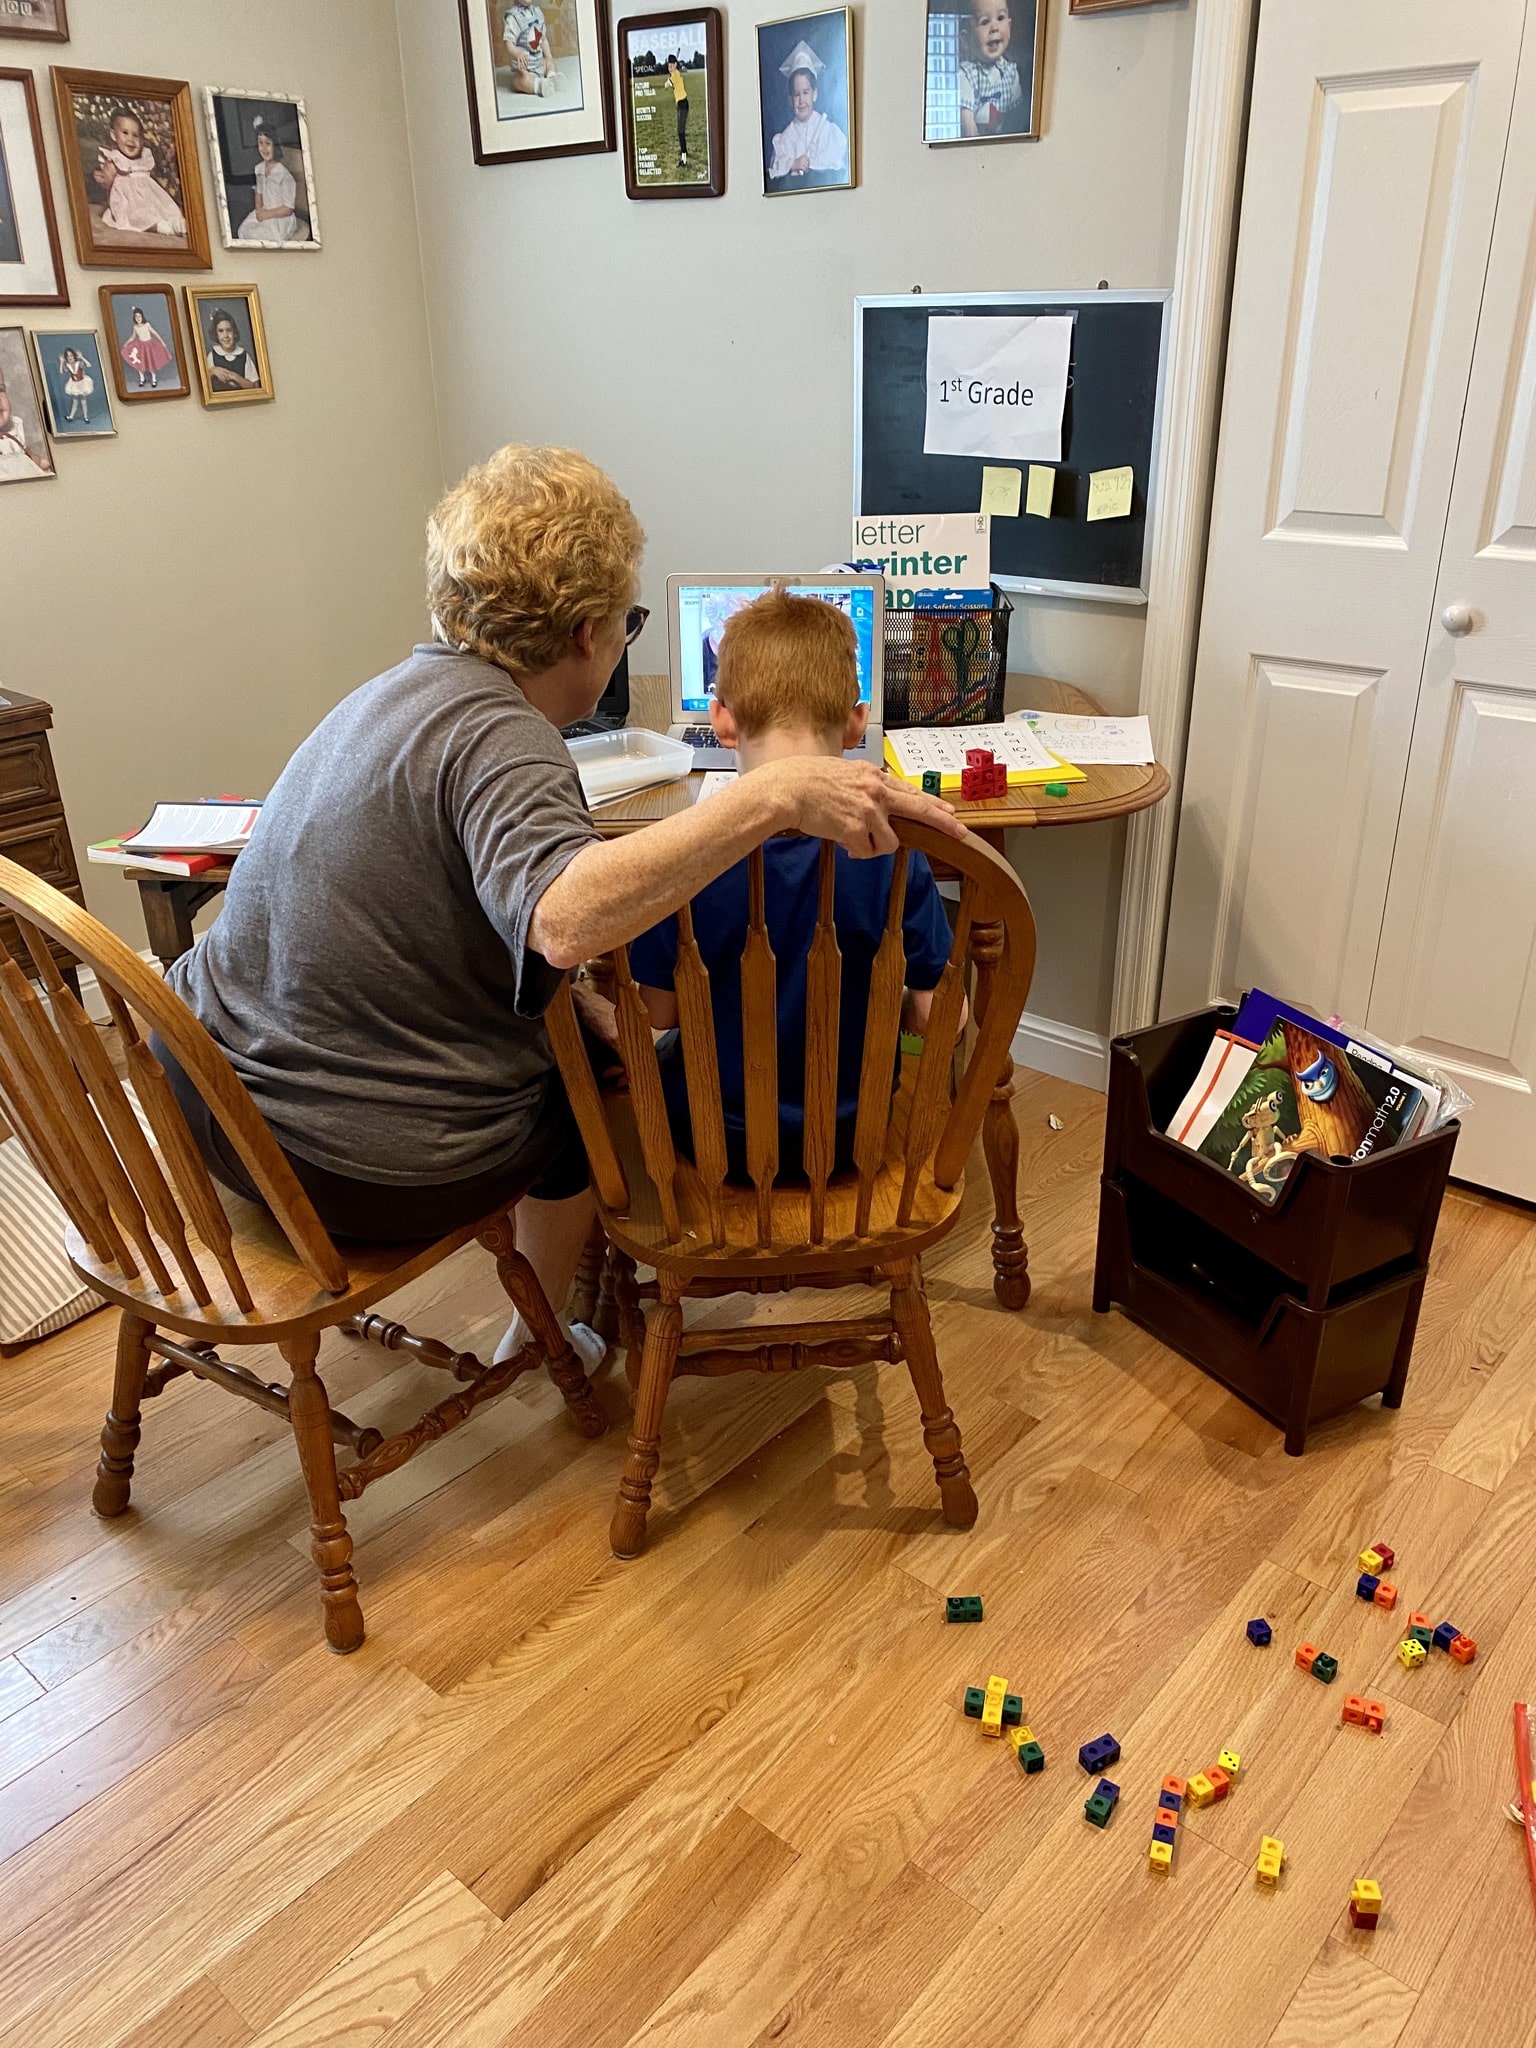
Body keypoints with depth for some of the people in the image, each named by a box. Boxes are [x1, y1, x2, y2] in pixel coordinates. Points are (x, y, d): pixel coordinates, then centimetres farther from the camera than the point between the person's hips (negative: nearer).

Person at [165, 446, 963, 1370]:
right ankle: (537, 1338, 38)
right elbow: (566, 917, -45)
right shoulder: (494, 735, -23)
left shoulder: (403, 690, 9)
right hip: (361, 1169, -8)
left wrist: (587, 1004, 14)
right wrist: (776, 796, -46)